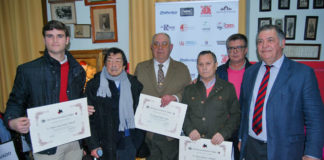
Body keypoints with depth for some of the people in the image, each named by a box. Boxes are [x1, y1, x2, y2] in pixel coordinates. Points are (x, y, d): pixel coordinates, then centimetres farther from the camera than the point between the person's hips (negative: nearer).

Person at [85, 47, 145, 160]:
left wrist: (139, 137, 5)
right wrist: (93, 145, -8)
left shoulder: (134, 84, 4)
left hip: (128, 141, 2)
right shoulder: (93, 85, -2)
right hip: (105, 141, -1)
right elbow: (89, 118, -4)